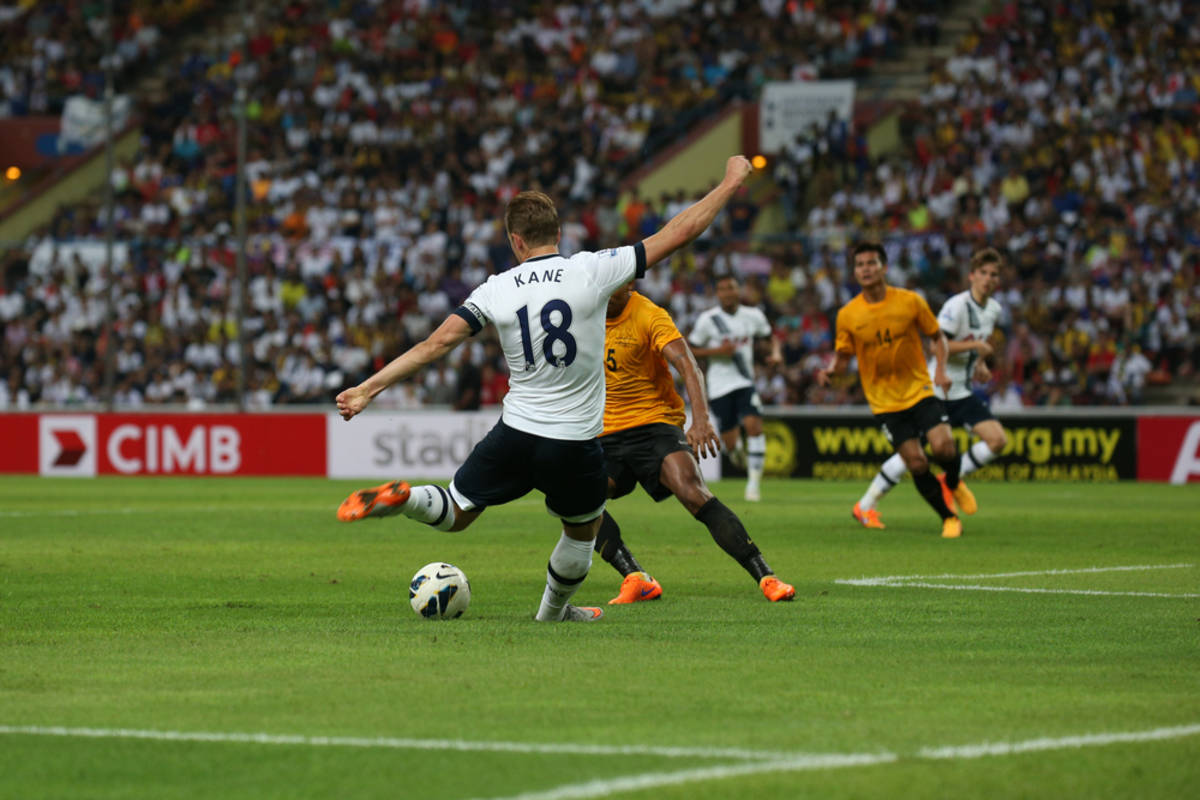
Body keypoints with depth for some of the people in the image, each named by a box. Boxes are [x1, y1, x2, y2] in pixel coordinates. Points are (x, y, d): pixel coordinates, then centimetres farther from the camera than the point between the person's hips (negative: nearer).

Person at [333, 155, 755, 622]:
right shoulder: (592, 271, -9)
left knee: (455, 514, 17)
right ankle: (553, 612, 42)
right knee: (585, 528, 26)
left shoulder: (497, 290, -4)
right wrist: (730, 184, 6)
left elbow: (437, 343, -8)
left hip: (514, 435, 1)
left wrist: (368, 389, -5)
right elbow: (677, 234, -5)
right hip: (575, 444, -1)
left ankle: (400, 497, -13)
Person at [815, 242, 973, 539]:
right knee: (916, 464, -7)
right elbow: (843, 356, 5)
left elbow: (937, 336, 6)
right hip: (884, 400, 0)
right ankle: (949, 518, 13)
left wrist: (940, 368, -10)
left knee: (943, 446, -19)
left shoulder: (911, 302, -5)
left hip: (919, 390, 0)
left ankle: (953, 483, 16)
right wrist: (830, 371, -17)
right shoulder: (848, 315, -4)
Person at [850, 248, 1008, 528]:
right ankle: (865, 506, 4)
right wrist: (974, 346, -23)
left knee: (997, 440, -9)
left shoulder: (994, 310, 8)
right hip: (935, 391, -7)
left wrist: (981, 363, 12)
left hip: (962, 392, 7)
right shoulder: (957, 305, -17)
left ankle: (949, 480, 8)